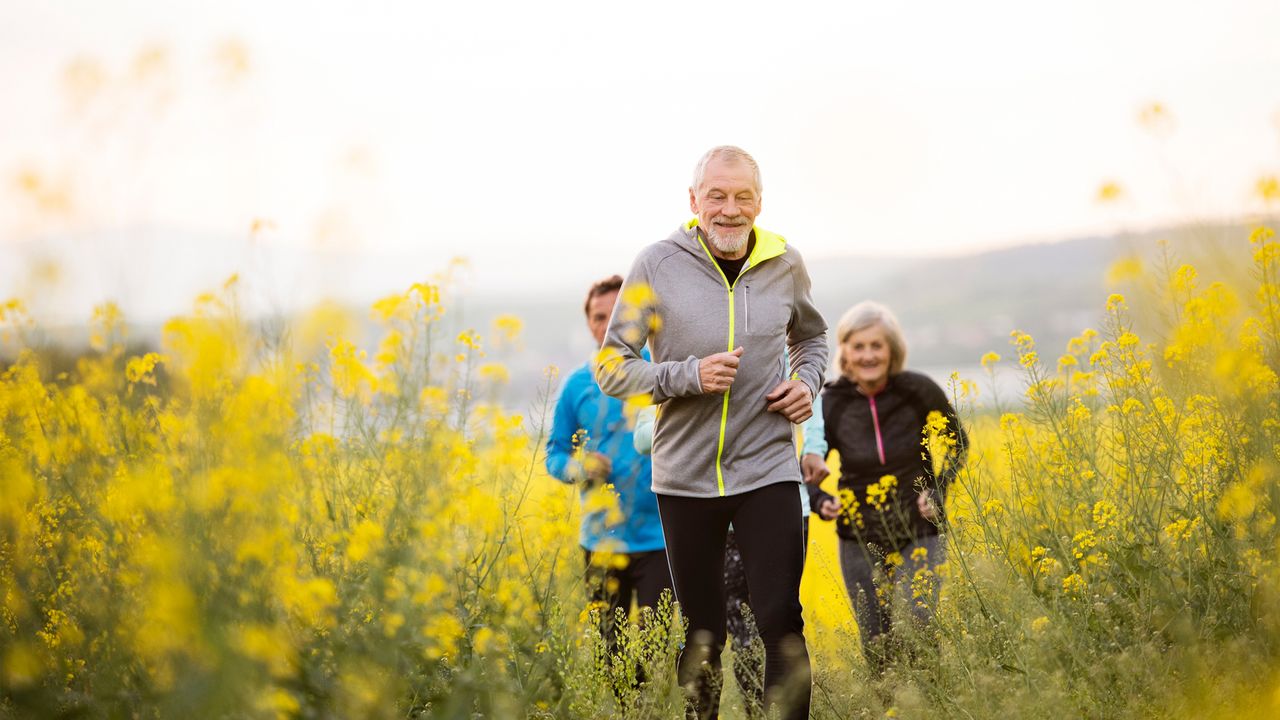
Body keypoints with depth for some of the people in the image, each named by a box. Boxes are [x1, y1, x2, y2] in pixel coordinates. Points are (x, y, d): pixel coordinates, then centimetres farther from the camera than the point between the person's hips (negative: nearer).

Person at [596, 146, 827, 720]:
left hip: (767, 471, 1)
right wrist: (687, 376, -20)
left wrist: (807, 383, 1)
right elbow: (610, 366, -5)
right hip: (685, 477, 0)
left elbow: (811, 336, 23)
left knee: (780, 621, -9)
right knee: (701, 635, 10)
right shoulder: (658, 265, -7)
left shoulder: (784, 264, 2)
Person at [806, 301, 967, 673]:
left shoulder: (919, 390, -12)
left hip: (919, 531, -1)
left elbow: (957, 443, 6)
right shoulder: (831, 404, -10)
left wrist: (938, 491, -7)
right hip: (860, 539, 2)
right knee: (876, 647, 5)